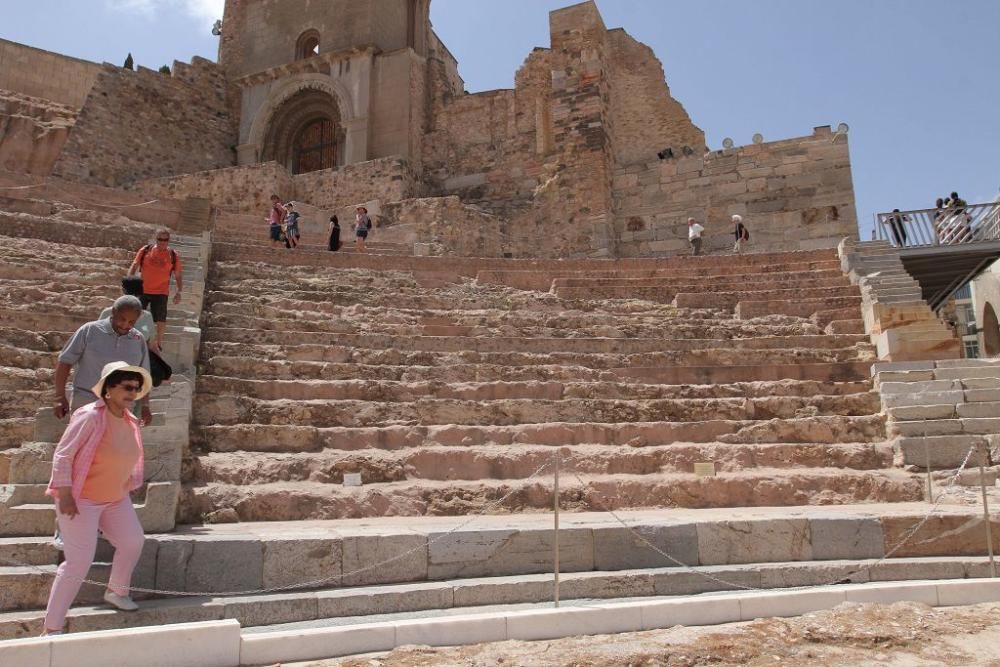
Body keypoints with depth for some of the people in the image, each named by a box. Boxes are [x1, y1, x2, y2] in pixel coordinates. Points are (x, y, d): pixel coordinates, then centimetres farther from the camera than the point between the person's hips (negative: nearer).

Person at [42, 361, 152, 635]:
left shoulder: (131, 422, 2)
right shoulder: (91, 416, -20)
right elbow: (62, 455, -19)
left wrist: (125, 489, 13)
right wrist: (65, 495, -21)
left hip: (115, 499, 8)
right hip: (80, 500, -7)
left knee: (133, 541, 5)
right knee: (79, 562, -9)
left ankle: (116, 591, 31)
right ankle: (52, 627, 5)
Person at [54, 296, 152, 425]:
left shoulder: (139, 340, 5)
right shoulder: (90, 330, -5)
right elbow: (65, 361, -2)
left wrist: (145, 406, 12)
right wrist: (60, 397, -6)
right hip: (85, 404, -3)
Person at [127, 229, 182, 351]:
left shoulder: (173, 255, -2)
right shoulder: (145, 251, -2)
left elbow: (178, 274, 3)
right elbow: (134, 267, 3)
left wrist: (178, 292, -3)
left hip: (161, 292, -1)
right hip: (142, 290, 1)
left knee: (161, 319, 1)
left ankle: (159, 343, 17)